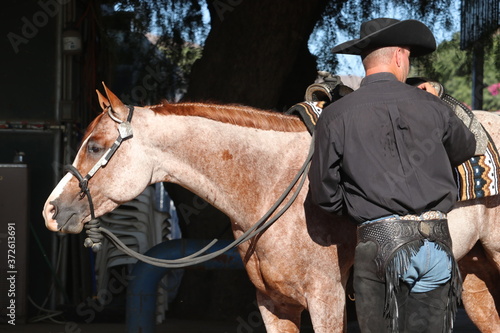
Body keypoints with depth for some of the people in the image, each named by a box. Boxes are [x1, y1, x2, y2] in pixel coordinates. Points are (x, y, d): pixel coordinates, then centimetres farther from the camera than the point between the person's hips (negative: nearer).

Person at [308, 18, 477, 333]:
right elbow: (465, 148, 24)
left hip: (379, 242, -2)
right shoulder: (431, 106, 5)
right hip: (436, 241, 2)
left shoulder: (335, 116, -1)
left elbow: (324, 194, 2)